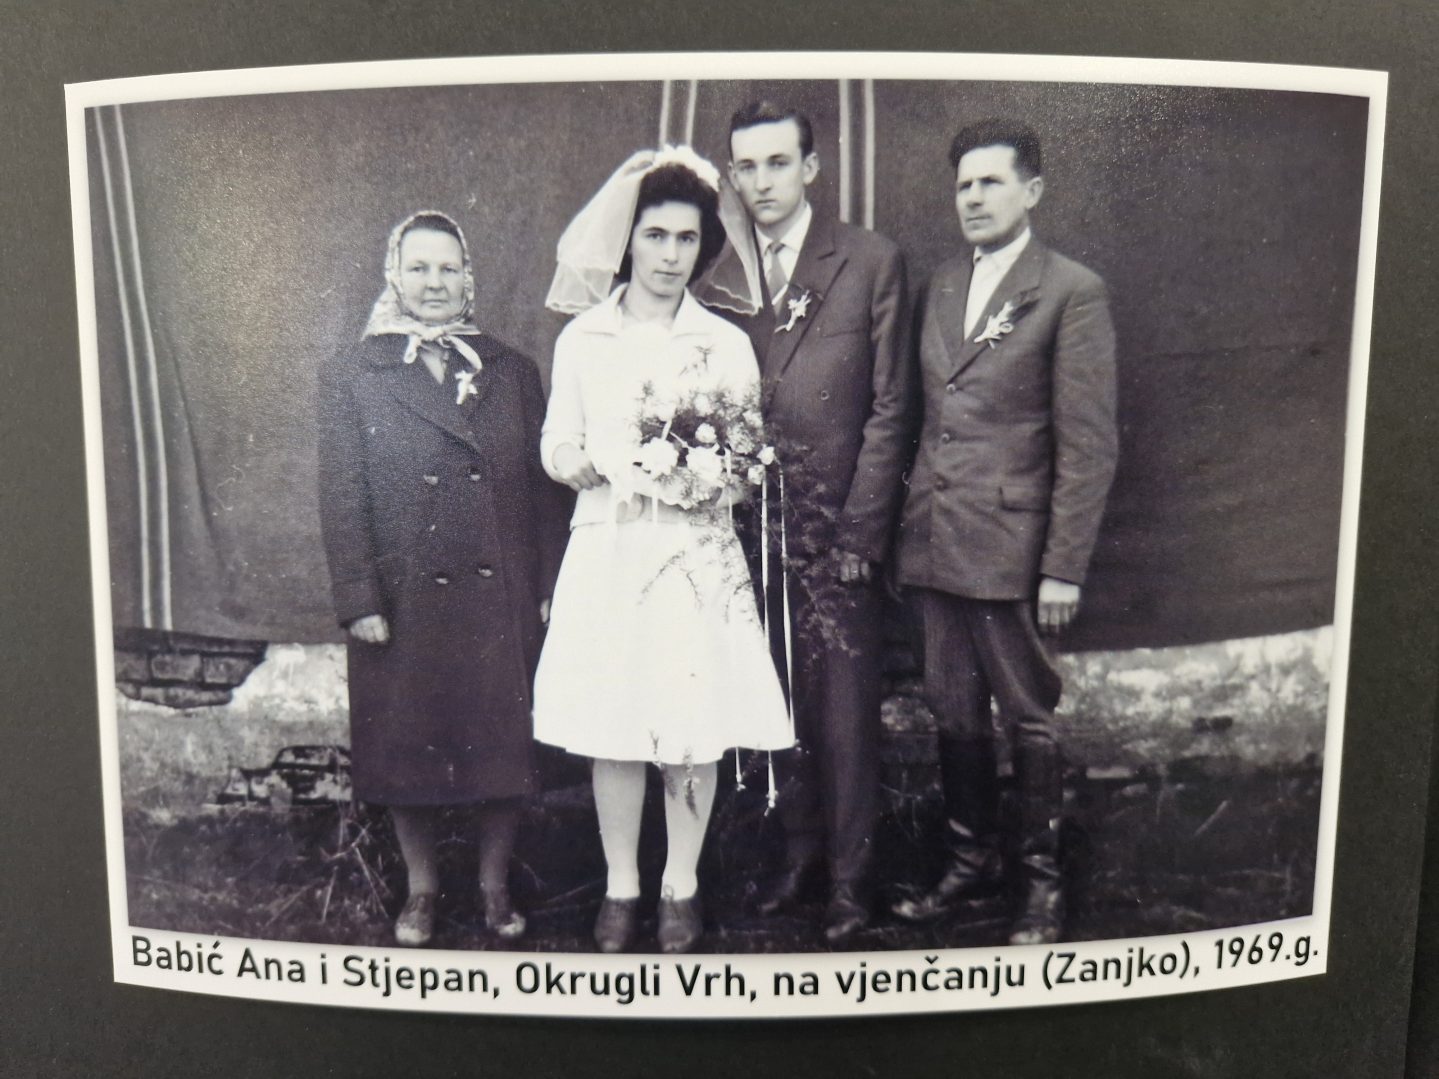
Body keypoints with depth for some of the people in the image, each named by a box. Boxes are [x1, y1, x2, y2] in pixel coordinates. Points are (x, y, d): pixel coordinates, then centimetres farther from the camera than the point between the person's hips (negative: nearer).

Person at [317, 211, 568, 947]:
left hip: (502, 598, 1)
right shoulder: (350, 376, 2)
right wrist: (358, 601, -7)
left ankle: (496, 885, 30)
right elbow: (341, 499, -1)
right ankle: (421, 887, 33)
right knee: (407, 746, 12)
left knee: (502, 743, 10)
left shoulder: (512, 371, 8)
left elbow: (543, 485, 6)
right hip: (404, 602, -1)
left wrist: (549, 585, 1)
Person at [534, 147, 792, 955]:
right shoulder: (583, 338, 8)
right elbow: (556, 443, 10)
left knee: (696, 729, 2)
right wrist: (573, 461, -11)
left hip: (696, 554, 0)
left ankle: (682, 887, 21)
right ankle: (621, 886, 22)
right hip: (607, 550, 1)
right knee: (611, 727, 4)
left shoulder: (726, 343, 6)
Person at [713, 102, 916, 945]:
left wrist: (861, 529, -7)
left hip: (840, 526, -3)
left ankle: (851, 876, 18)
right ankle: (800, 852, 27)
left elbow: (890, 407, -2)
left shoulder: (872, 261, 0)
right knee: (782, 702, 10)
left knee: (846, 708, 2)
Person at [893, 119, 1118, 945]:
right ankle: (973, 860, 31)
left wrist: (1064, 567, -13)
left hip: (1011, 546, -6)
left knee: (1030, 717, 6)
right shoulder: (942, 286, 15)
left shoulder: (1072, 292, -5)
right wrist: (911, 520, 8)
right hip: (935, 543, 6)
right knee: (955, 714, 14)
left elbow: (1088, 444, -9)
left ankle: (1042, 879, 23)